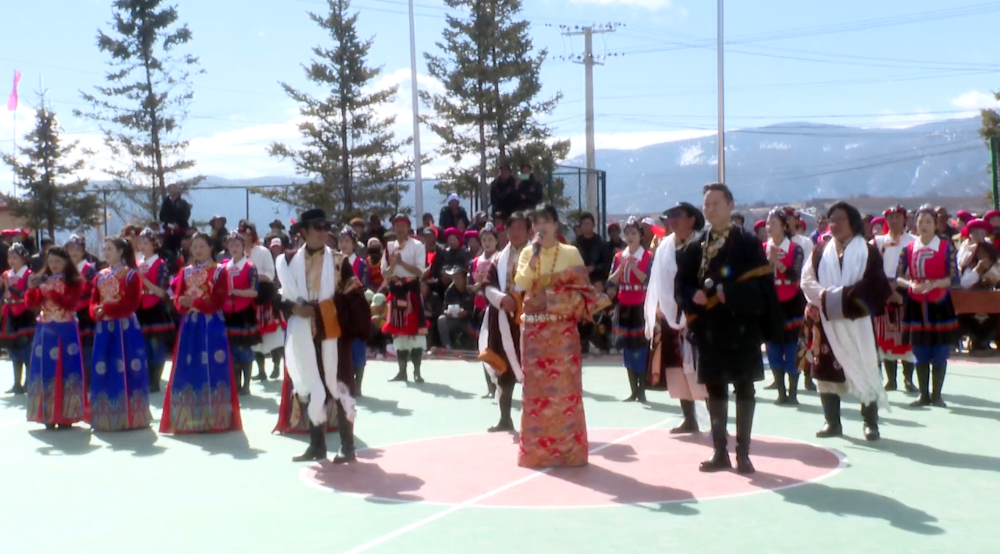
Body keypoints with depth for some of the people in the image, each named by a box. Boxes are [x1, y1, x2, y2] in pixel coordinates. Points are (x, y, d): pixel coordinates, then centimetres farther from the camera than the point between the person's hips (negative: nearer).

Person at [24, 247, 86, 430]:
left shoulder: (74, 281, -1)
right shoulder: (42, 280, 9)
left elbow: (70, 303, -15)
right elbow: (30, 304, 3)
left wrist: (51, 291, -24)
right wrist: (32, 288, -13)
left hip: (65, 331, -4)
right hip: (45, 331, 4)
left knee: (65, 370, -4)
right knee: (45, 371, 3)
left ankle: (66, 415, 1)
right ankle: (48, 414, 9)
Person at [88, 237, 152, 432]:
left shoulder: (132, 275, -2)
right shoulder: (100, 276, 14)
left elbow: (132, 304, -11)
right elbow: (93, 302, 10)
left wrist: (106, 309, -17)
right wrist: (97, 311, -12)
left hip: (125, 328, -5)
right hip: (104, 328, 5)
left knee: (127, 370, -3)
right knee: (103, 371, 5)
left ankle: (130, 416, 2)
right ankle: (107, 417, 12)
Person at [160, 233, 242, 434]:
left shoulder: (219, 271, 1)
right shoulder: (186, 272, 14)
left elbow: (219, 301, -10)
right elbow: (177, 298, 6)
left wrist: (194, 301, -19)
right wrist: (183, 303, -17)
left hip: (211, 325, -4)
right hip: (190, 325, 4)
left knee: (212, 368, -5)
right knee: (188, 370, 3)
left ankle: (214, 418, 0)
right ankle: (189, 418, 9)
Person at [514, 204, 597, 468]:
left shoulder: (571, 253, 1)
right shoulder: (527, 253, 8)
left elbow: (584, 292, -3)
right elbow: (519, 285, -5)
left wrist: (552, 297, -14)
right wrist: (534, 256, -13)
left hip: (562, 328, -2)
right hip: (533, 328, 2)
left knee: (564, 385, -3)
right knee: (536, 385, 4)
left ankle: (566, 446, 4)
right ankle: (536, 447, 11)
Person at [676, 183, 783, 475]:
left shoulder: (748, 242, -3)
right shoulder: (696, 247, 9)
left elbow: (762, 283, -10)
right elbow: (682, 282, 11)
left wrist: (729, 294, -21)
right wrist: (694, 296, -10)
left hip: (741, 327, -4)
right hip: (708, 328, 4)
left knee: (743, 388, 3)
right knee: (715, 389, 9)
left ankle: (742, 453, 11)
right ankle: (720, 452, 18)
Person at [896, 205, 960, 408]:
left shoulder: (946, 246, -4)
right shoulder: (909, 248, 4)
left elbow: (954, 278, -8)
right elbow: (898, 277, 3)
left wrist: (933, 284, -23)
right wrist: (911, 284, -17)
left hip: (940, 305, -2)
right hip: (915, 305, 2)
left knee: (940, 354, 1)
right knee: (920, 353, 7)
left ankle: (936, 394, 13)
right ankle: (924, 395, 16)